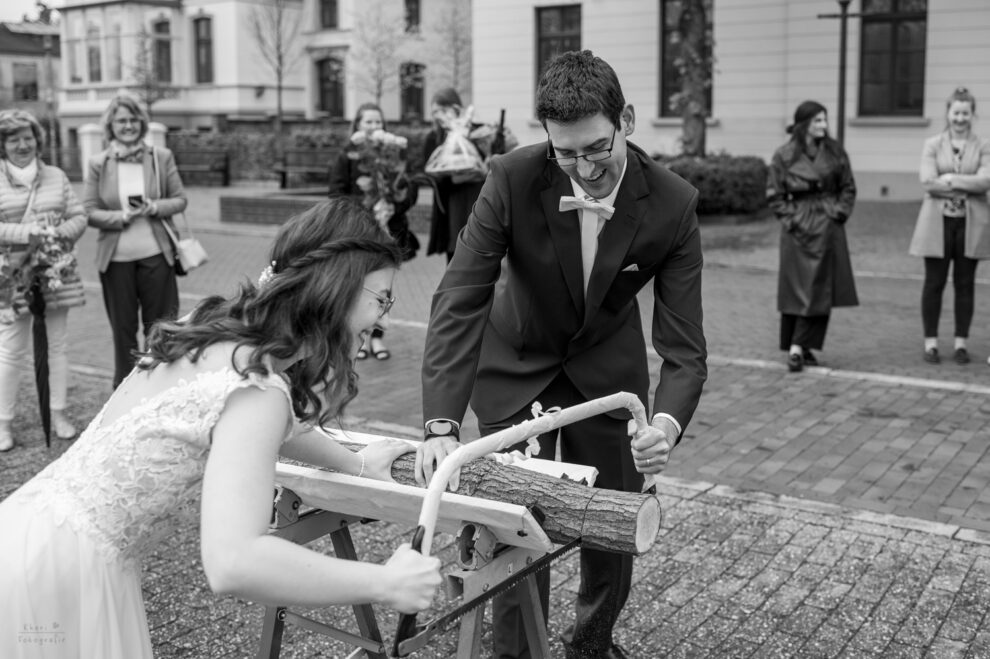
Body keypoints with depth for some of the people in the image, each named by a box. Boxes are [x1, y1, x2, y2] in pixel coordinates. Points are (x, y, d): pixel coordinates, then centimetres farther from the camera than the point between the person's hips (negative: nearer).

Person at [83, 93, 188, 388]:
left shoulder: (161, 157, 2)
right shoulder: (98, 163, 1)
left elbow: (180, 200, 4)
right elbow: (89, 212, 0)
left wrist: (154, 208, -14)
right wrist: (121, 217, -16)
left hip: (156, 254, 0)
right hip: (115, 258, 1)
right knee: (122, 328, 11)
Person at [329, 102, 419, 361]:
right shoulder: (347, 157, 1)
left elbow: (411, 190, 3)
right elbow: (337, 195, -2)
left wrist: (396, 206, -16)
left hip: (388, 230, 1)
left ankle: (377, 337, 14)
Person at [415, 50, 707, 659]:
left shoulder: (673, 204, -24)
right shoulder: (514, 180, -27)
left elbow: (684, 345, -23)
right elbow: (459, 304, -29)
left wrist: (669, 422, -44)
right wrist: (442, 425, -40)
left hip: (608, 369, 1)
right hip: (517, 366, -1)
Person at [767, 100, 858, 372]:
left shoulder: (835, 152, 4)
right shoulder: (784, 156, -3)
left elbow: (848, 188, 10)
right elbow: (774, 195, 2)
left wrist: (839, 212, -3)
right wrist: (790, 217, -7)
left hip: (828, 229, 3)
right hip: (798, 229, -3)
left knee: (821, 289, 0)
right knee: (796, 287, 0)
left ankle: (800, 347, 6)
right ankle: (795, 346, 9)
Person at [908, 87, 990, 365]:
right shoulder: (932, 145, 4)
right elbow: (928, 182, -8)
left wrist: (952, 179, -13)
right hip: (938, 222, -1)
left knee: (965, 284, 5)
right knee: (934, 282, 1)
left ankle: (961, 343, 13)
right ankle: (931, 342, 9)